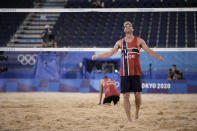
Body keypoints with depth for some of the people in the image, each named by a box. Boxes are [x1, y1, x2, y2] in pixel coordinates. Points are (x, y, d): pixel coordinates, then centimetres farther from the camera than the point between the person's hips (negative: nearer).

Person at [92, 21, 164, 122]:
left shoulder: (139, 41, 5)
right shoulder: (120, 42, 11)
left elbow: (149, 51, -1)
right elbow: (109, 54, 17)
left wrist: (158, 57, -18)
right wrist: (97, 56, 11)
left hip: (136, 73, -1)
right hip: (124, 73, 1)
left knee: (137, 94, -1)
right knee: (125, 95, -3)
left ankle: (137, 112, 28)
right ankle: (129, 119, 1)